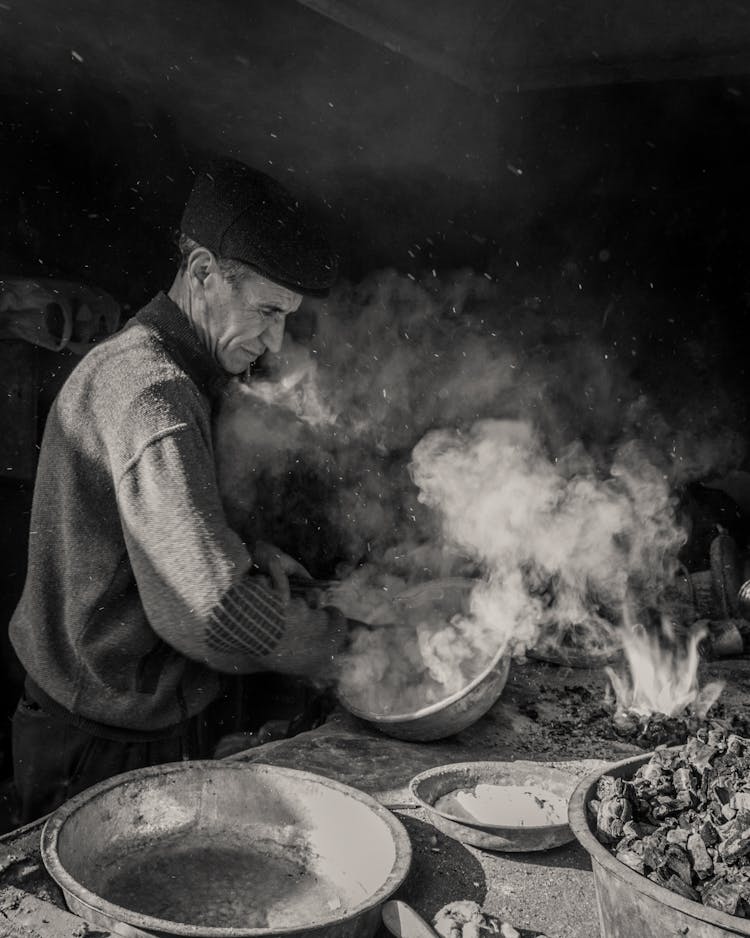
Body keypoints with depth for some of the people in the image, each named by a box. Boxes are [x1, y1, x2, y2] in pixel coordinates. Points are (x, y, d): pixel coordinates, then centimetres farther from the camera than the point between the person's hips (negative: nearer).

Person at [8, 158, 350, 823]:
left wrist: (247, 555, 5)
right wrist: (330, 640, -17)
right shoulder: (151, 391, -27)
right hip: (107, 747, -9)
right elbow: (212, 608, -33)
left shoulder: (135, 362, 6)